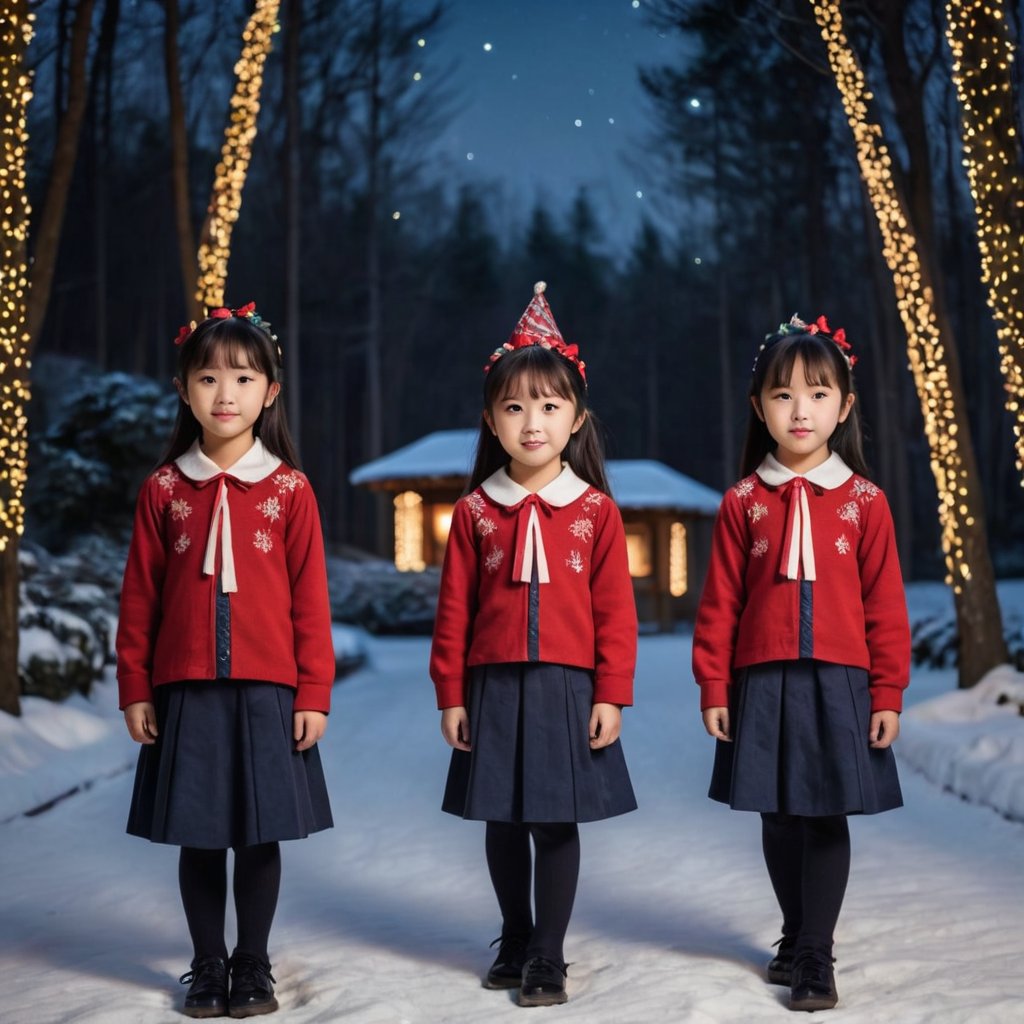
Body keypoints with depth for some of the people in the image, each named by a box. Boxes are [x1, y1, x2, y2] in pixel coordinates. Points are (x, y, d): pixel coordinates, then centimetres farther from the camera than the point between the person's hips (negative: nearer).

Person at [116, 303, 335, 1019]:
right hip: (186, 690, 1)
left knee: (261, 834, 5)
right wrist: (135, 688, 4)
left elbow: (310, 598, 0)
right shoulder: (164, 489, 3)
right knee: (199, 835, 8)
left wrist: (314, 692, -2)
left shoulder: (289, 489, -1)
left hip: (267, 690, -1)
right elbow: (140, 597, 5)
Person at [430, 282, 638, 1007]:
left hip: (567, 688, -2)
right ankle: (515, 942, 29)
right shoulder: (475, 512, 1)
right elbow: (454, 610, 3)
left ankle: (548, 960, 13)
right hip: (494, 688, 2)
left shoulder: (595, 511, -2)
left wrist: (611, 696, -6)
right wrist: (452, 695, 1)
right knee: (503, 823, 12)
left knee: (558, 824, 3)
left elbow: (616, 611, -2)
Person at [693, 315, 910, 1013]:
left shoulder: (864, 501, 0)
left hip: (839, 681, -1)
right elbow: (720, 605, 2)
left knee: (828, 818, 0)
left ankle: (815, 956, 8)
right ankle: (798, 936, 27)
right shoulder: (744, 502, 1)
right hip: (762, 682, 1)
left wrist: (888, 693, -2)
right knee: (779, 818, 10)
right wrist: (714, 689, 0)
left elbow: (885, 606, 0)